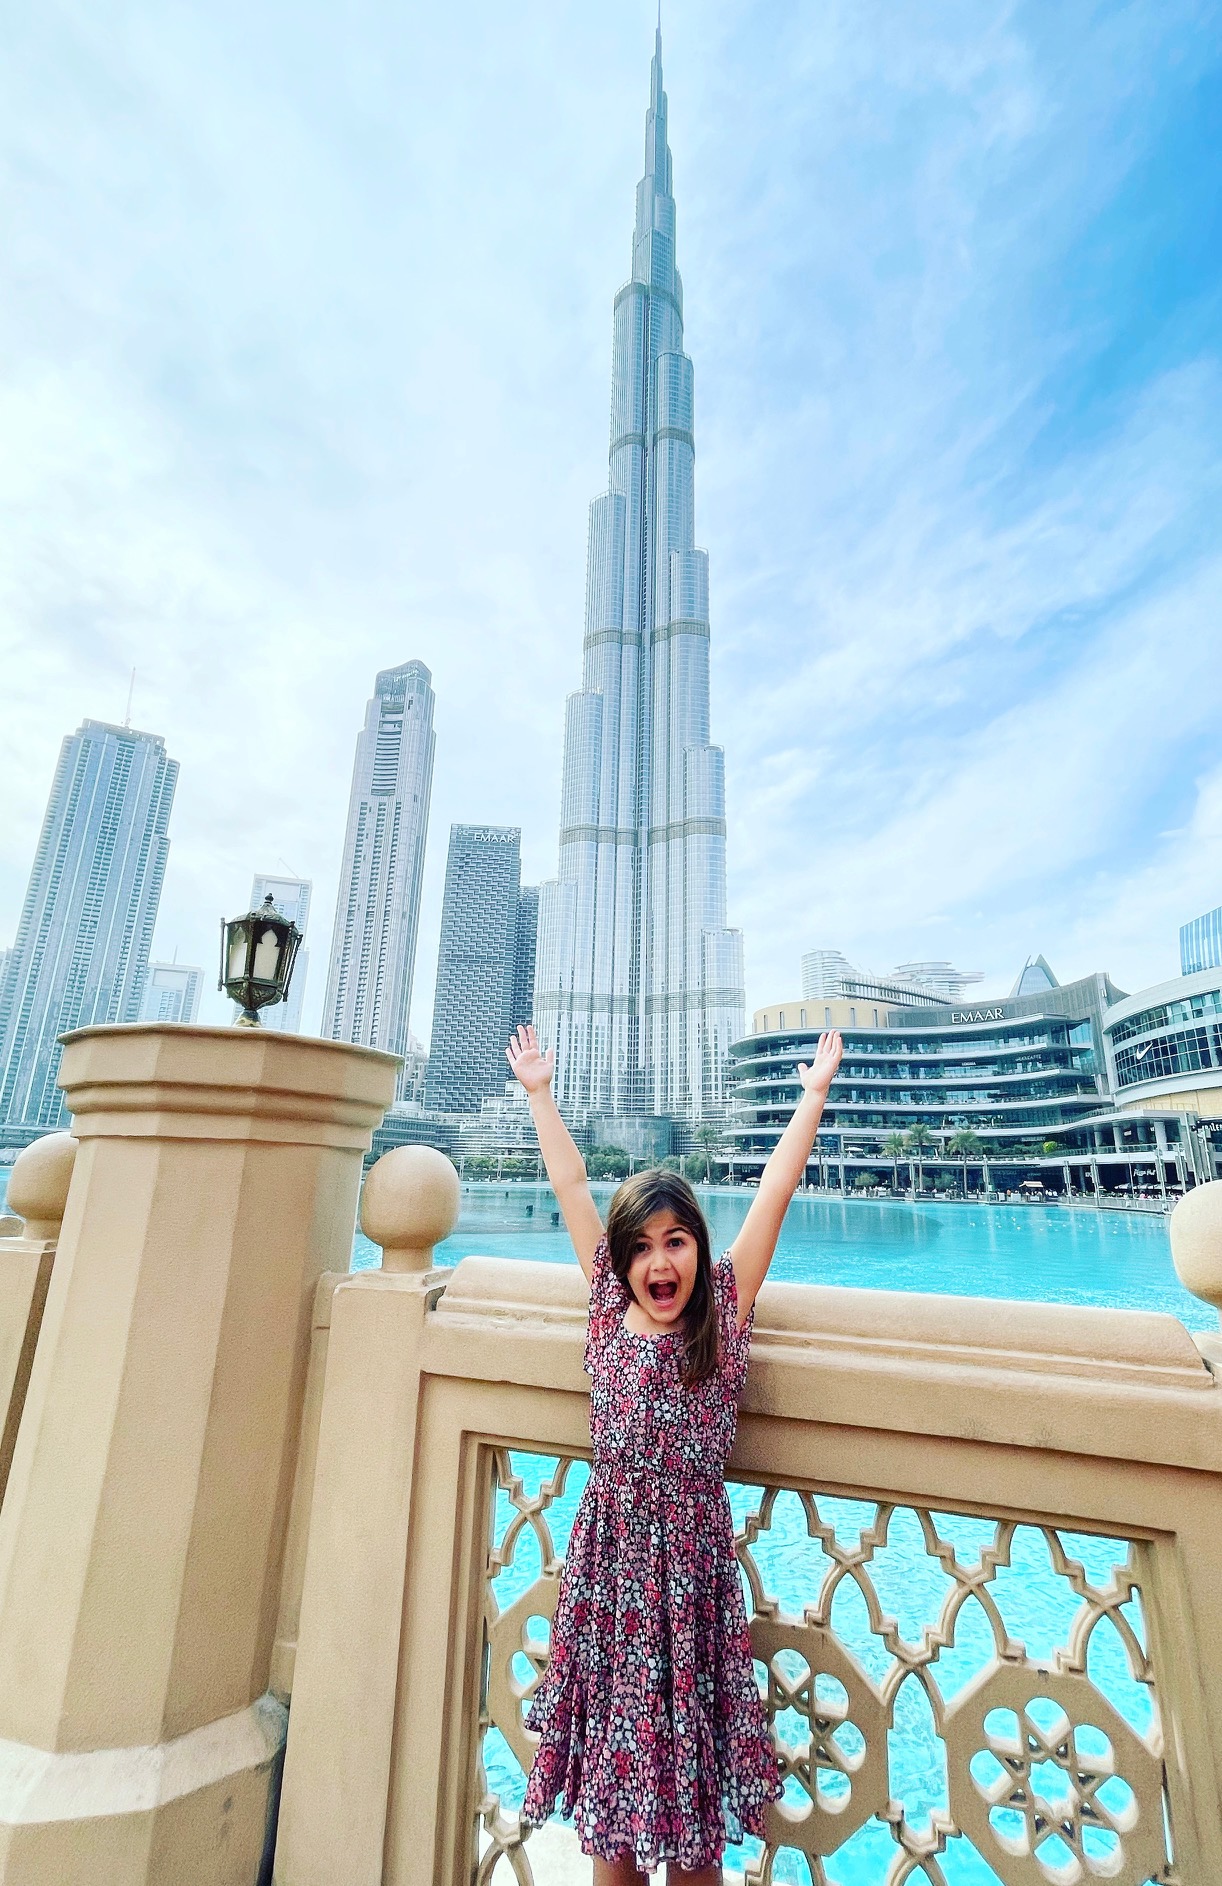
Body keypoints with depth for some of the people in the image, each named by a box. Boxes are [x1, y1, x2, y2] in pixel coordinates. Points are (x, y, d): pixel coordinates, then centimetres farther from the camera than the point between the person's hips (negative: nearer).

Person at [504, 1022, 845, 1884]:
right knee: (610, 1772, 15)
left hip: (692, 1556, -1)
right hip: (608, 1551, 2)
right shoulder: (609, 1307, -3)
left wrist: (815, 1094, -12)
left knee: (696, 1787, 11)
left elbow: (775, 1190, -11)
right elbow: (571, 1183, -1)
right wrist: (539, 1091, 3)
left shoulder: (724, 1310, -8)